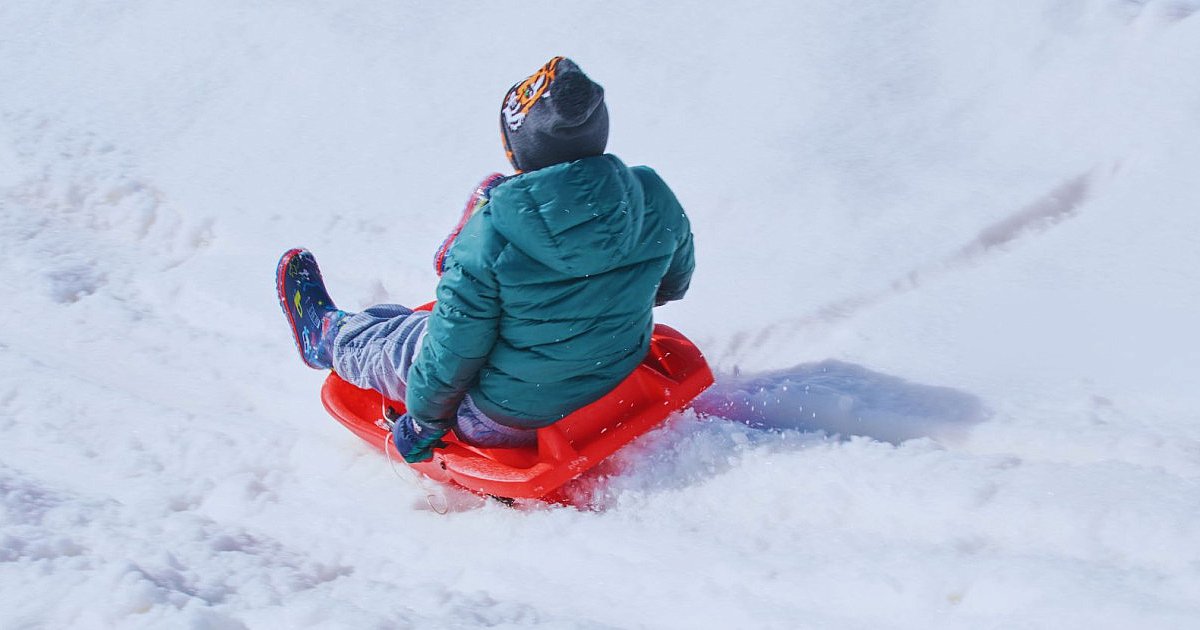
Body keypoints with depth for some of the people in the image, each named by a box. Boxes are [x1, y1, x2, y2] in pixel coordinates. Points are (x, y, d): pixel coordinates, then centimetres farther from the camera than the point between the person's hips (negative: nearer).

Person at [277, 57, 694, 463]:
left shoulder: (492, 235, -29)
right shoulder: (656, 203, -16)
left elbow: (455, 350, -18)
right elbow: (674, 282, 4)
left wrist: (424, 419, 1)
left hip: (511, 420, -4)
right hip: (619, 389, 5)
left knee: (391, 342, 25)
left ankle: (327, 335, 57)